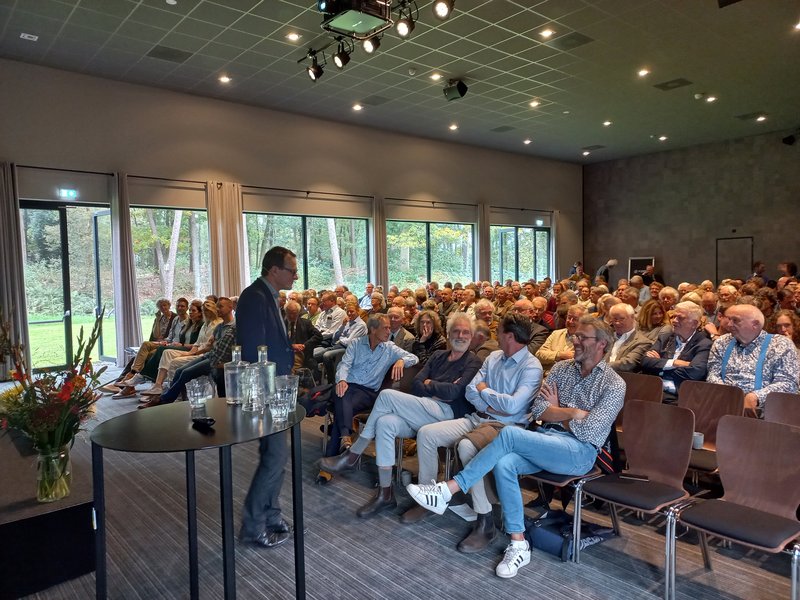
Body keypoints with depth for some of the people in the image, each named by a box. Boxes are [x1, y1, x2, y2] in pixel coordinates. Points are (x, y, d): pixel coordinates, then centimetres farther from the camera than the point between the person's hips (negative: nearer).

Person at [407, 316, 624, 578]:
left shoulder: (614, 385, -3)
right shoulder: (561, 369, 14)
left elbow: (588, 432, -12)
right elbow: (538, 412, 6)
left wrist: (556, 411, 1)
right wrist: (572, 413, -4)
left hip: (579, 451, -5)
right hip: (546, 442, 5)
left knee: (510, 434, -29)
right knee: (504, 464, -28)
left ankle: (448, 490, -25)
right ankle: (518, 545, -16)